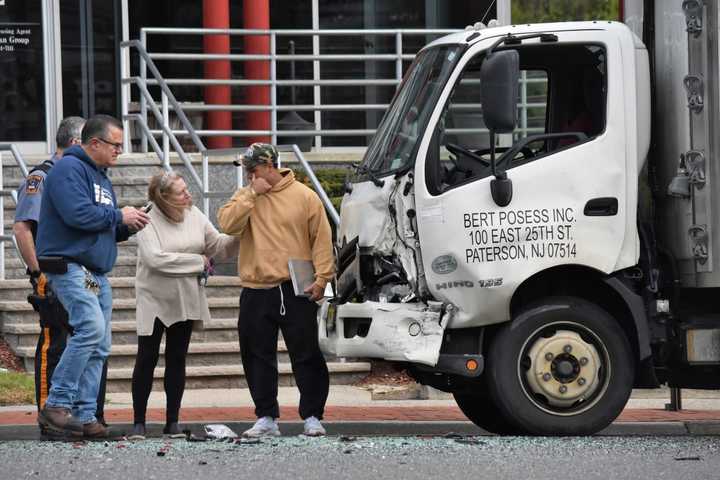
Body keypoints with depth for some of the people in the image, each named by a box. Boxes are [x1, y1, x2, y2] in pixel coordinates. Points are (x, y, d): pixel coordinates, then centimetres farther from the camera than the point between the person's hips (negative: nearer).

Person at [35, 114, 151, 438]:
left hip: (97, 274, 10)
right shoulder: (69, 169, -8)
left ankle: (84, 416, 6)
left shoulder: (101, 177, 23)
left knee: (99, 348, 5)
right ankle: (56, 406, -21)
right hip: (69, 267, -10)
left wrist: (128, 226, 7)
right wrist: (119, 216, -11)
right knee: (91, 327, -24)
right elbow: (79, 213, -22)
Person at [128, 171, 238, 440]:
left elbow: (218, 245, 6)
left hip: (185, 301, 5)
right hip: (154, 300, -5)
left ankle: (172, 421, 15)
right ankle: (139, 422, 5)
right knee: (146, 360, -2)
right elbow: (155, 258, -25)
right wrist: (198, 261, -18)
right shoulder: (148, 221, -15)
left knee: (177, 360, 9)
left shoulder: (194, 215, 1)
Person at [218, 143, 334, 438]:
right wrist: (252, 194, -10)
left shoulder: (304, 196, 1)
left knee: (306, 356, 0)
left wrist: (321, 277, -8)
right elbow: (227, 224, -7)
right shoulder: (244, 198, 10)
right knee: (259, 358, 5)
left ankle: (312, 416, 7)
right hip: (256, 292, 3)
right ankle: (266, 418, 13)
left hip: (295, 291, -3)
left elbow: (321, 239, 1)